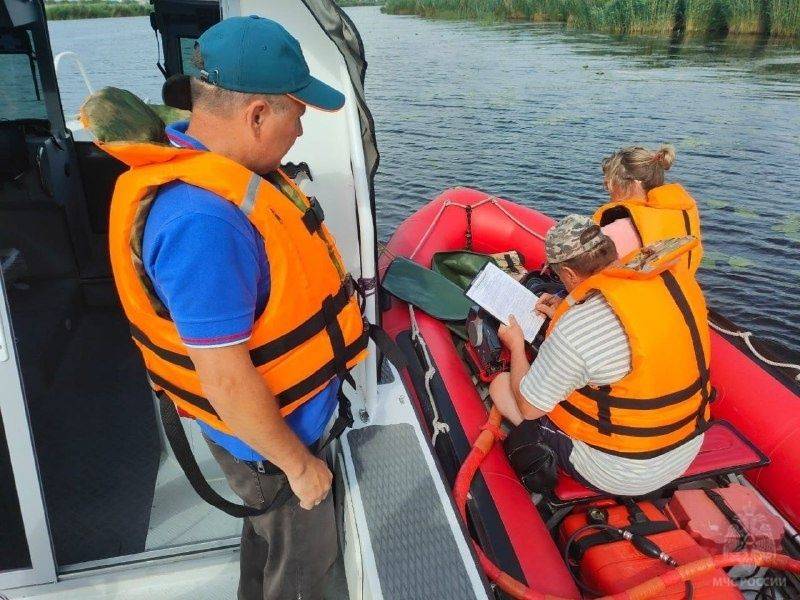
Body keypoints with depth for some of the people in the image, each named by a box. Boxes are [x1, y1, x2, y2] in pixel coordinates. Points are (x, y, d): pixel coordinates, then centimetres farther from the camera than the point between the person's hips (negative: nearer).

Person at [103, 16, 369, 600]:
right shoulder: (202, 219, -36)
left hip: (282, 414, 9)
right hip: (265, 436, -9)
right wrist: (297, 462, -19)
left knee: (270, 538, 31)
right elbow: (225, 379, -31)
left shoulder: (213, 165, -5)